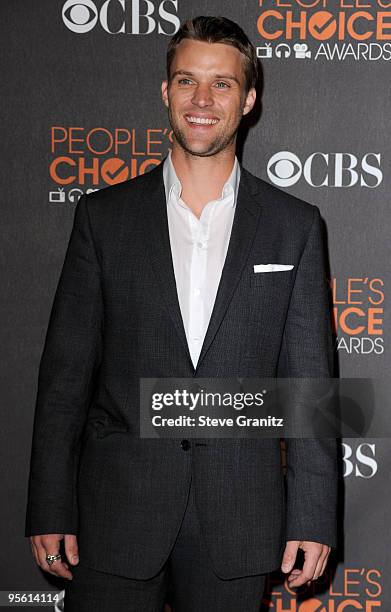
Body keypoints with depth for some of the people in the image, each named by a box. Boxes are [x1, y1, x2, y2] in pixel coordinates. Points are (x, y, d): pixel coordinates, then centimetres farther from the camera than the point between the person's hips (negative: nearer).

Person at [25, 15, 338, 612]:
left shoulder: (295, 225, 3)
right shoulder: (103, 215, 3)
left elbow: (310, 381, 2)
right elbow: (65, 372, 2)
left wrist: (312, 518, -3)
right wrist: (50, 512, -1)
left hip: (238, 518, 0)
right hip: (117, 513, 0)